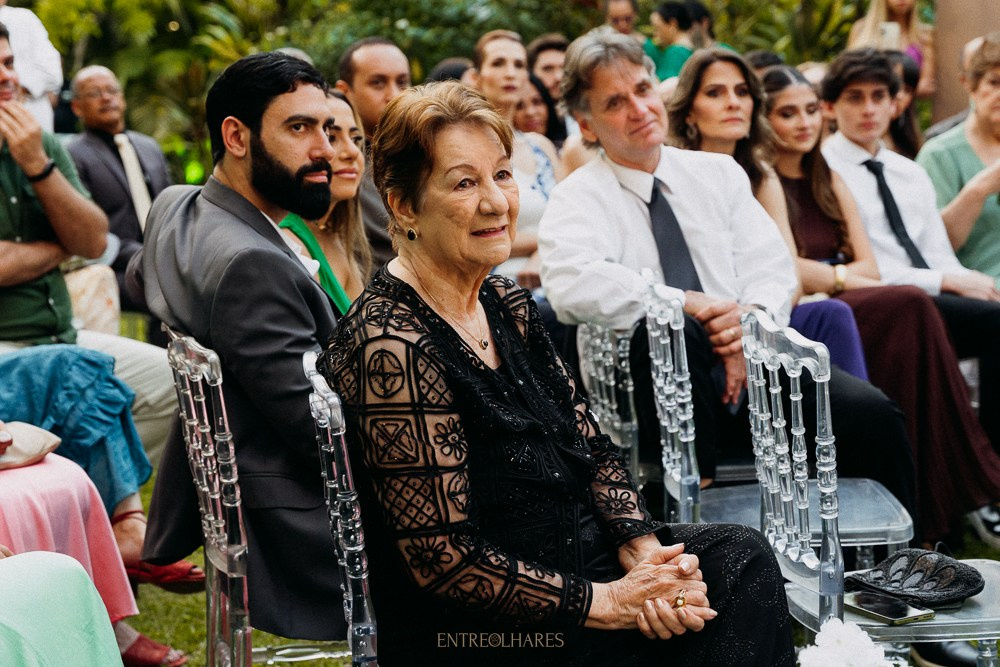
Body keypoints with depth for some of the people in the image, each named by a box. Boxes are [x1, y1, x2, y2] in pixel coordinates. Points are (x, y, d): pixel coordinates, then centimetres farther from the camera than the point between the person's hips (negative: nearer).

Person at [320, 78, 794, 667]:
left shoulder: (507, 304, 7)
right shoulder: (391, 347, -20)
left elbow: (591, 445, 10)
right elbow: (444, 558, -20)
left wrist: (644, 552, -8)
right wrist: (608, 601, -17)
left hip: (571, 561, 8)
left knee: (741, 555, -10)